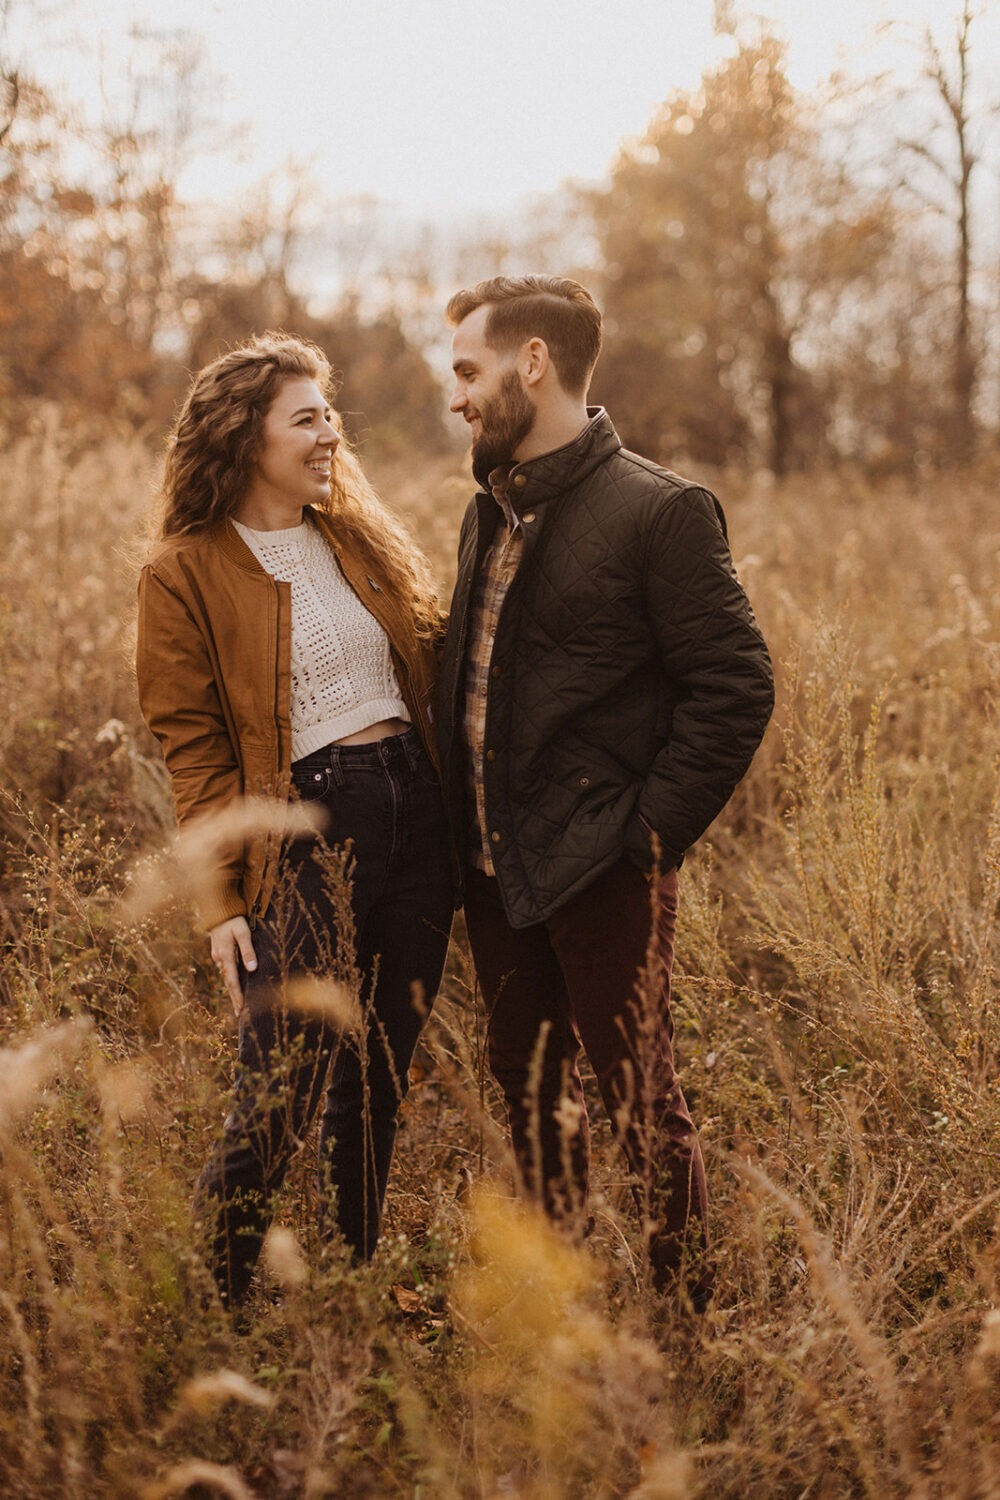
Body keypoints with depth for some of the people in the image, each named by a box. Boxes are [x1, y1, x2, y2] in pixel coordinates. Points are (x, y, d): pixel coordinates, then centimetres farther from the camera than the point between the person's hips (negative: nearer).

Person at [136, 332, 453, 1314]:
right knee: (278, 1104, -6)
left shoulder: (362, 540, 12)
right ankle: (217, 1309, 17)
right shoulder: (186, 573, -4)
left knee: (379, 1087, 12)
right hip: (299, 836, -5)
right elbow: (193, 749, -6)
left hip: (414, 818, 5)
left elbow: (431, 665, 17)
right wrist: (221, 901, -12)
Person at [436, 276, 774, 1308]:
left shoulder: (658, 512, -12)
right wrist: (459, 829, 10)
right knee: (527, 1088, 17)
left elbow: (736, 688, -14)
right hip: (494, 867, 8)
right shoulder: (490, 510, 12)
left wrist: (646, 835, -15)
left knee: (638, 1099, 1)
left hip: (598, 870, -7)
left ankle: (689, 1311, 17)